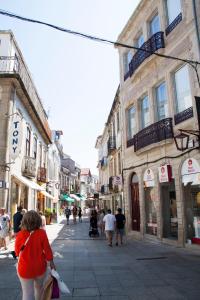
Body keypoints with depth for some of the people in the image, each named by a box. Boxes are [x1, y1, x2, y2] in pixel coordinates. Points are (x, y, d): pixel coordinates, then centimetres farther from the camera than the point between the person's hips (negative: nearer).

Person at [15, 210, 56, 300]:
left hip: (25, 268, -1)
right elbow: (47, 249, -10)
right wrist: (51, 262, 4)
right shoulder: (41, 233, -18)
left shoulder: (20, 235, -16)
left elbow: (17, 252, -3)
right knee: (39, 287, 26)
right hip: (40, 267, 1)